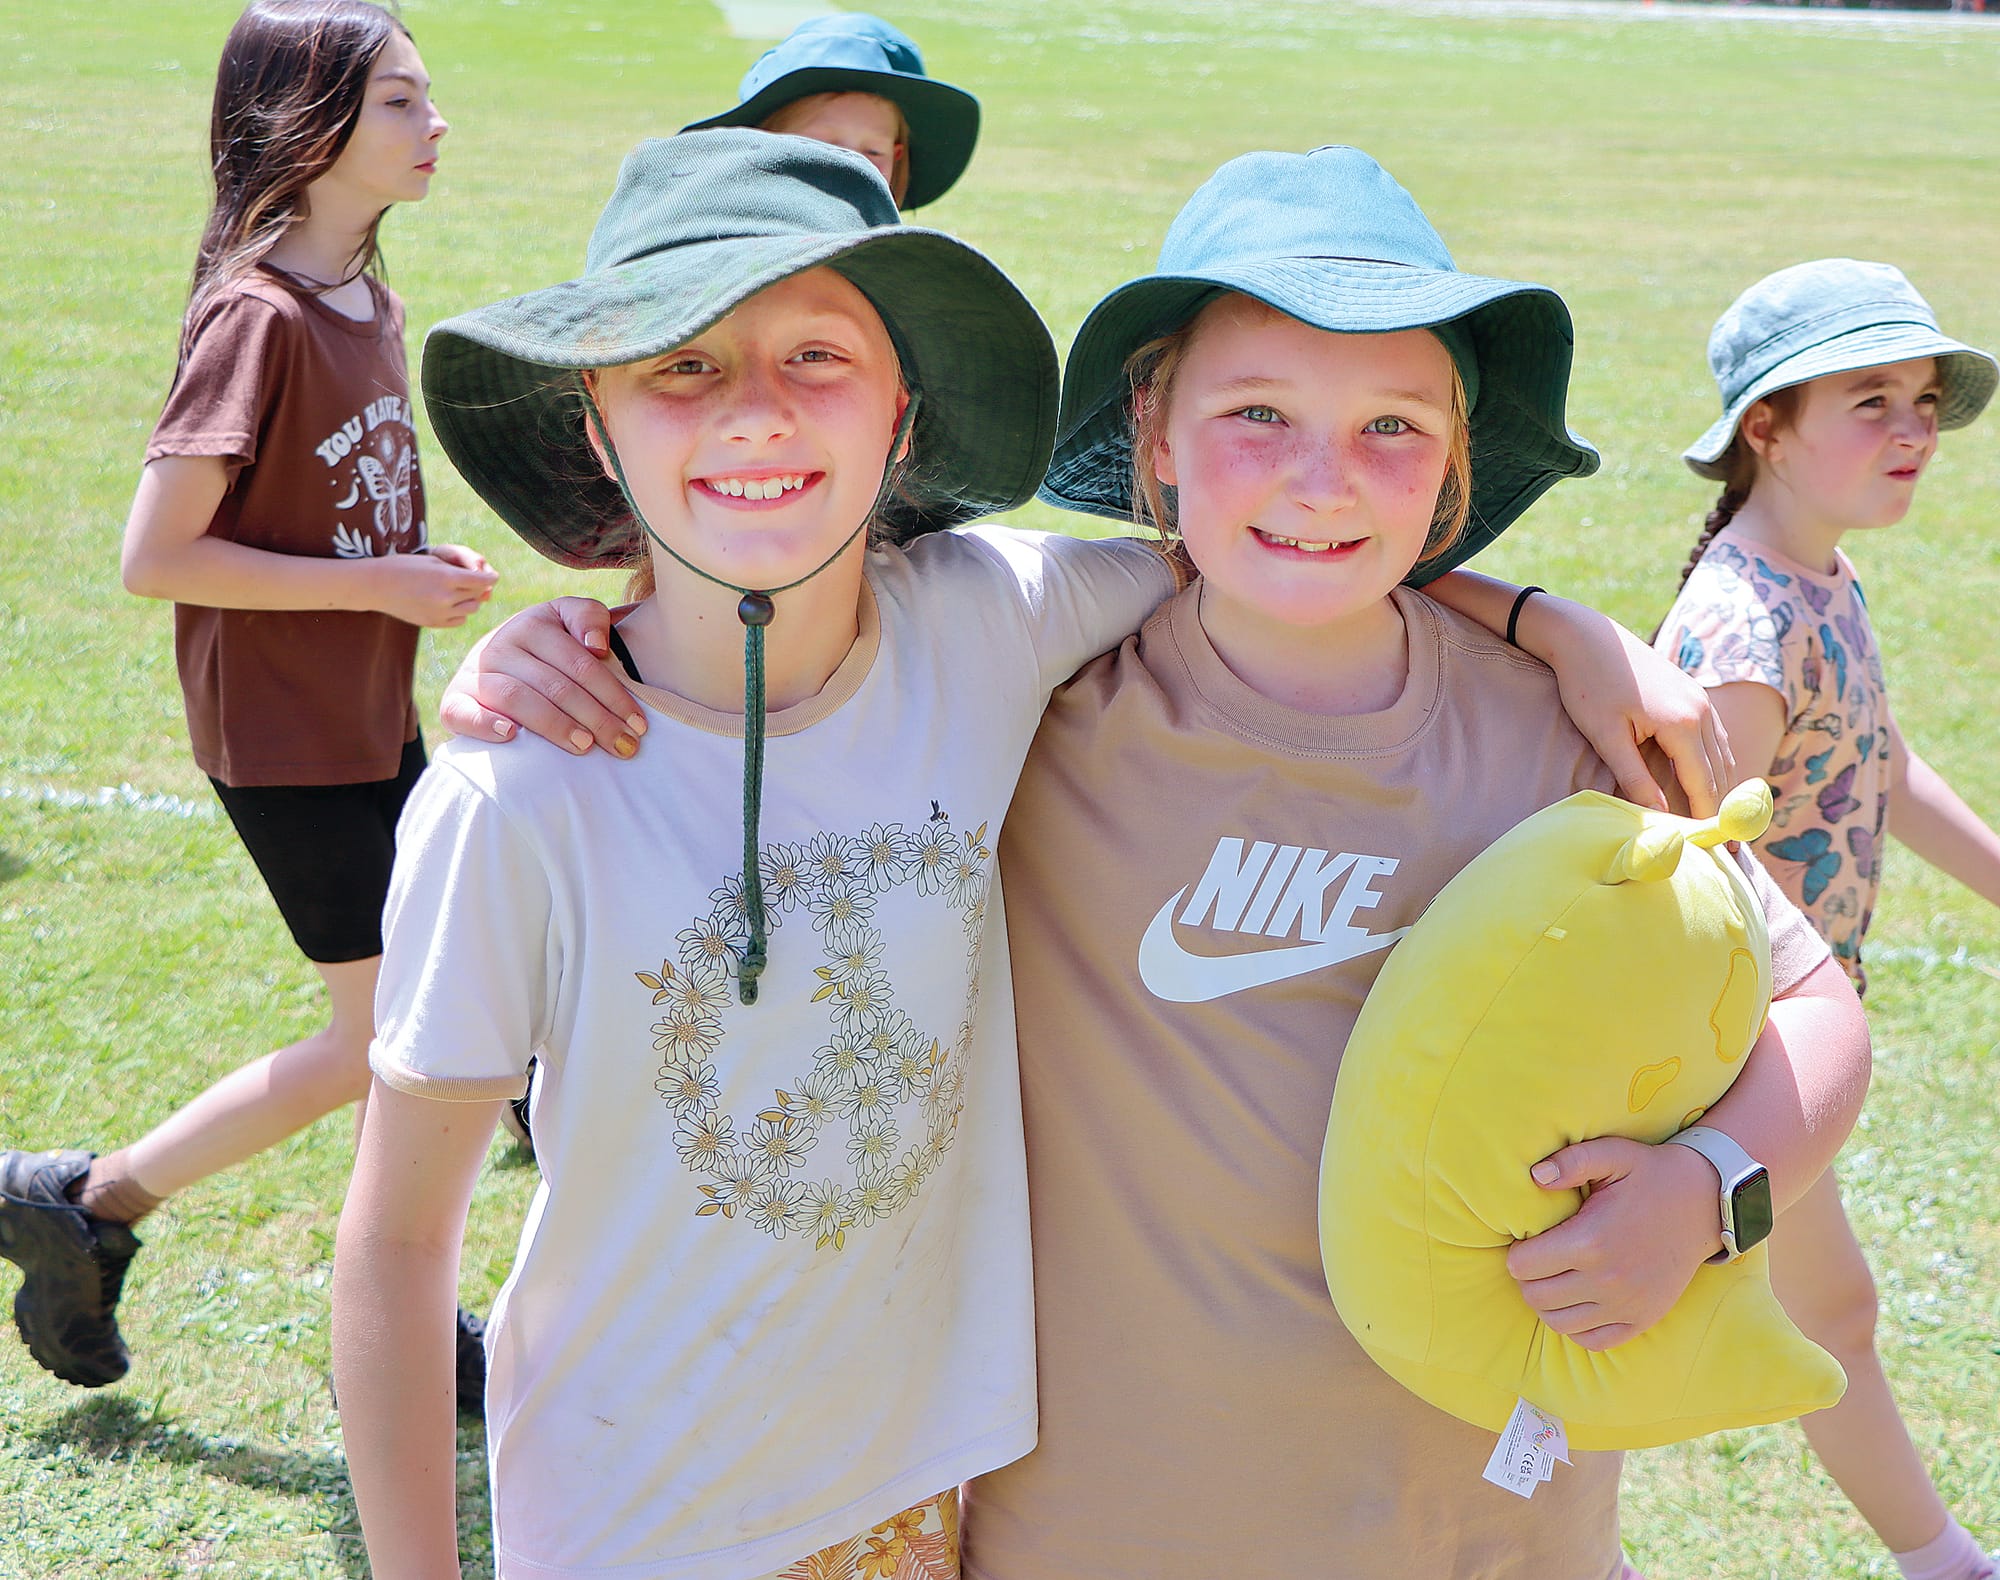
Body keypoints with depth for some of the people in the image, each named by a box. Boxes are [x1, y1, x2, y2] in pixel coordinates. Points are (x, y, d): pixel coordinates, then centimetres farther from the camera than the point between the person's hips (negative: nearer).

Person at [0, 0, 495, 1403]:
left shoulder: (367, 301, 6)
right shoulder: (258, 316, -21)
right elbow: (157, 556, -23)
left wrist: (430, 575, 0)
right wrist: (379, 585, -20)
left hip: (372, 715, 8)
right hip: (284, 734, -8)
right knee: (387, 1039, -1)